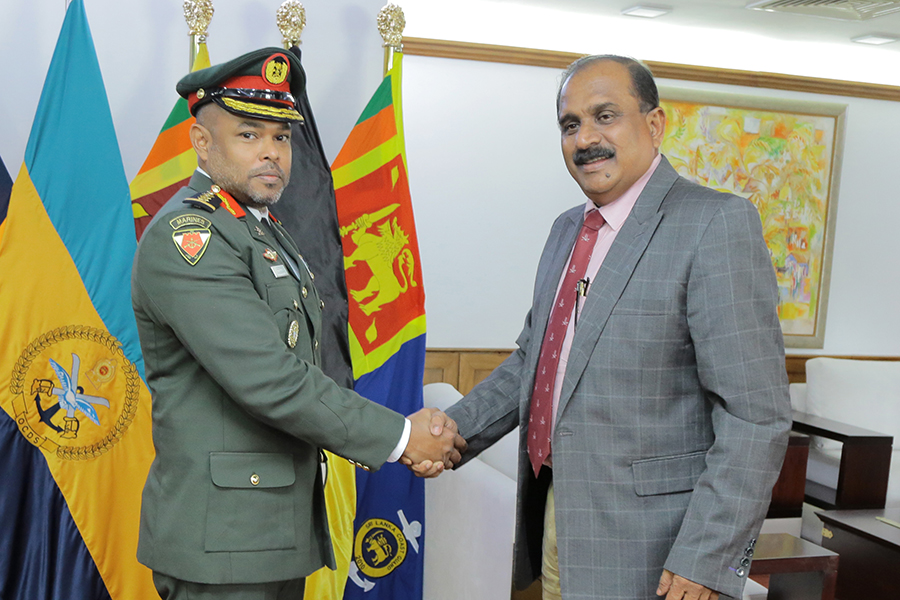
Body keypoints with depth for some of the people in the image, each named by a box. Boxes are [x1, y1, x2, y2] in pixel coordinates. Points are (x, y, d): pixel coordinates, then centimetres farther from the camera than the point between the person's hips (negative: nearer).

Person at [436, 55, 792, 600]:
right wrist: (453, 431, 5)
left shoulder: (717, 223, -14)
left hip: (644, 544, -7)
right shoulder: (568, 229, 11)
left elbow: (756, 413, -18)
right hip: (557, 523, 7)